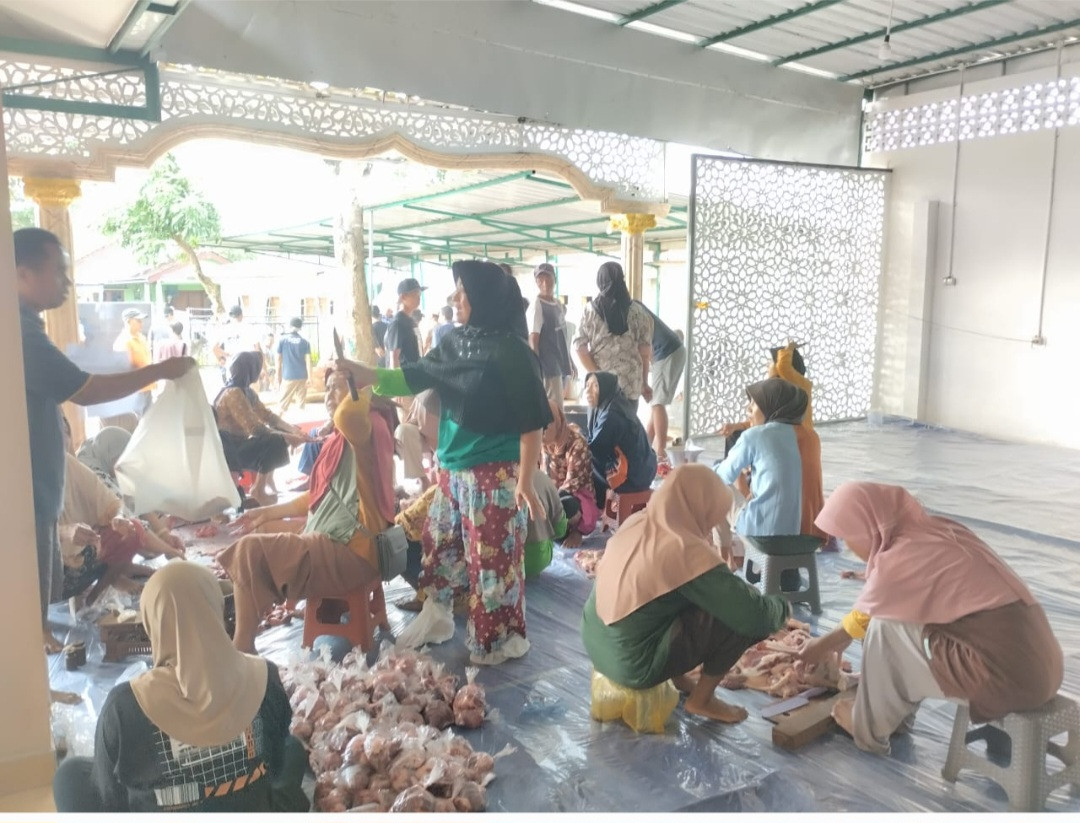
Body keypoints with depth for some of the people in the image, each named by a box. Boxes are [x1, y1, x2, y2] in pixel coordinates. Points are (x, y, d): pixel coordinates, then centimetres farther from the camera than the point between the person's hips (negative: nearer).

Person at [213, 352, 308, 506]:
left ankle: (267, 480, 8)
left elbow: (267, 416, 5)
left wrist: (294, 430, -7)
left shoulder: (247, 391, 6)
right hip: (227, 451, -9)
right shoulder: (233, 394, -23)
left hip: (236, 445, 9)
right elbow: (256, 429, -27)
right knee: (275, 441, -23)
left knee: (279, 434, 5)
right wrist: (289, 438, -23)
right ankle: (258, 490, -11)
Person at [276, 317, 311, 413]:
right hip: (302, 376, 1)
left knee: (284, 404, 4)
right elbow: (308, 361, -3)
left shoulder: (282, 340, -1)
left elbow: (279, 359, 2)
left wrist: (278, 376, 11)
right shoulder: (305, 342, 1)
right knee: (302, 403, 8)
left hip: (288, 376, -1)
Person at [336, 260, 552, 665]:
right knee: (440, 543, 18)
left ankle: (499, 639, 21)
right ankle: (435, 616, 37)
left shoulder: (510, 351, -16)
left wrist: (526, 482, -16)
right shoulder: (455, 342, 5)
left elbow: (530, 422, -15)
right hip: (452, 468, 8)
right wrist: (368, 375, 1)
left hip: (494, 473, -8)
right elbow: (414, 377, 14)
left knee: (492, 555, 3)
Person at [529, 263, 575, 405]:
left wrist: (569, 363, 20)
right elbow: (533, 340, -17)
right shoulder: (537, 306, -13)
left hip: (560, 365, 8)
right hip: (548, 367, -8)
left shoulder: (558, 304, 12)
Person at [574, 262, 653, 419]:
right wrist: (644, 382, 12)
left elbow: (580, 347, -4)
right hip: (629, 383, 0)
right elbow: (645, 352, 3)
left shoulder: (590, 310, 1)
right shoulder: (636, 311, 1)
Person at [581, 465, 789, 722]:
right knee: (746, 620, -7)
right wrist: (780, 606, 2)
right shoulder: (685, 551, -23)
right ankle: (702, 700, 9)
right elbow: (755, 615, -19)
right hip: (634, 664, -8)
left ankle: (677, 678, 22)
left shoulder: (635, 523, -1)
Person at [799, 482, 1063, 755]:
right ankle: (897, 714, 27)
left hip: (1009, 677, -9)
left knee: (886, 629, -4)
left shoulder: (902, 559, -12)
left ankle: (870, 730, 14)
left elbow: (861, 620, 7)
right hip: (1042, 663, 9)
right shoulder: (936, 532, 10)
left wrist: (822, 645, 23)